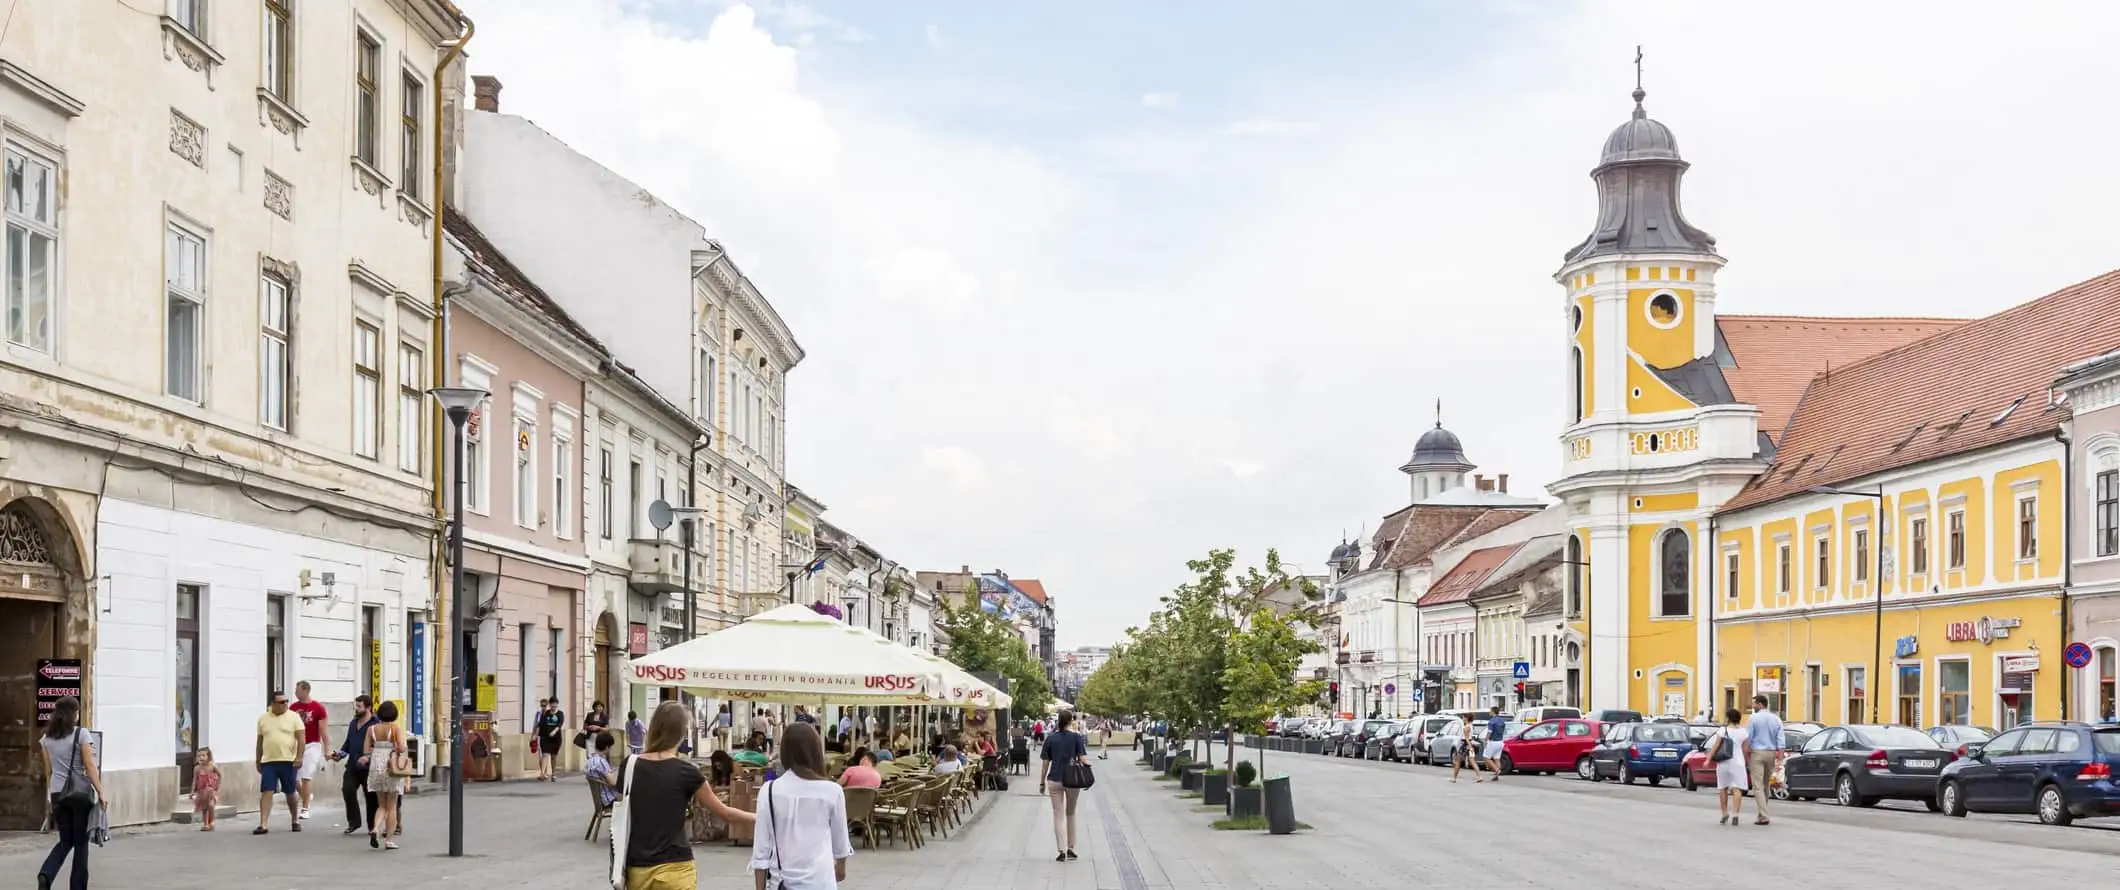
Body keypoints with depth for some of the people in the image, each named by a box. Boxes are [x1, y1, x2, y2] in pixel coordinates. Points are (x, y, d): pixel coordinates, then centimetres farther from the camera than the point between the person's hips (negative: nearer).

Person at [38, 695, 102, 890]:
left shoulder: (47, 737, 6)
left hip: (58, 793, 4)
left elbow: (48, 770, 11)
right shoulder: (81, 734, -9)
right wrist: (100, 793, -6)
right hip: (81, 792, -4)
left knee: (65, 840, 14)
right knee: (81, 842, 7)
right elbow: (90, 767, -10)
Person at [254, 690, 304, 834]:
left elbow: (301, 739, -5)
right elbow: (260, 741, 15)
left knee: (291, 793, 7)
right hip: (268, 762, 2)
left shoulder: (294, 717, 0)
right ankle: (263, 824, -10)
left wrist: (299, 757, -15)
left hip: (288, 761, -2)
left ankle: (295, 821, 23)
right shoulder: (263, 719, 9)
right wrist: (258, 761, 15)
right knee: (266, 792, -7)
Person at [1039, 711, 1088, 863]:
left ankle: (1062, 851, -4)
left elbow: (1046, 762, 1)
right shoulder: (1076, 737, -4)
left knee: (1058, 816, 4)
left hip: (1054, 780, 0)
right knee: (1071, 813, 18)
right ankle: (1070, 848, 20)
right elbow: (1082, 759, -8)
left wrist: (1042, 782, 9)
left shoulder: (1050, 738, 0)